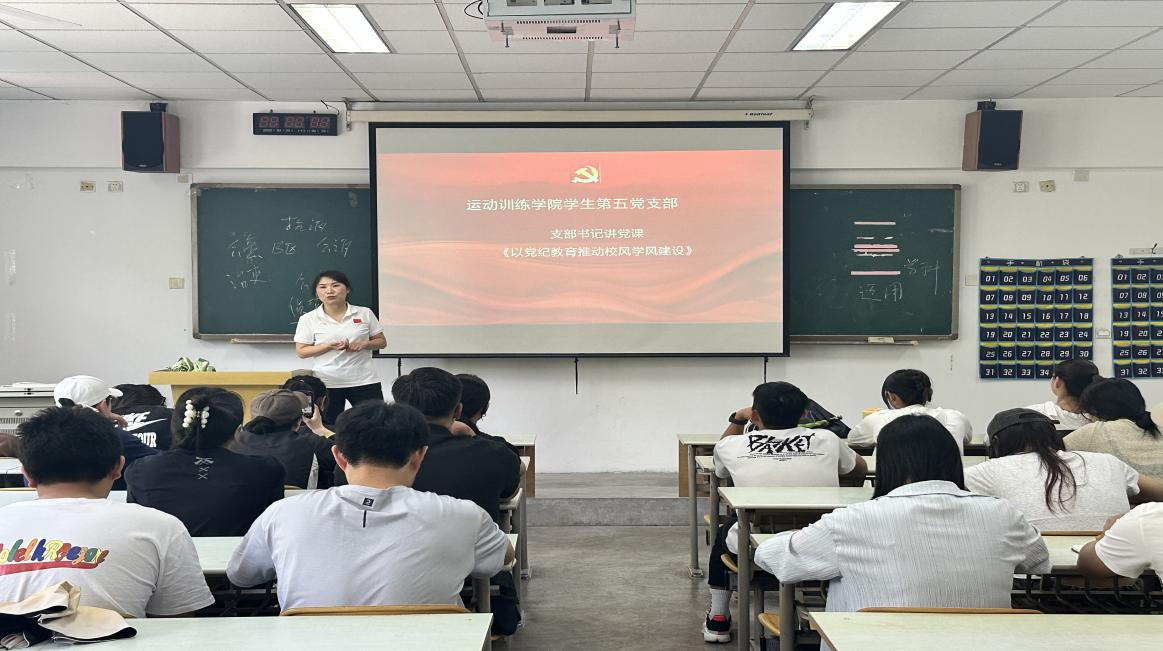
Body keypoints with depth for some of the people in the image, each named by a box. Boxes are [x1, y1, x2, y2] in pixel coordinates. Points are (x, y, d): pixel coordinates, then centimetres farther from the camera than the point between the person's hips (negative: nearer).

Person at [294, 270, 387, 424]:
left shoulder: (365, 313, 1)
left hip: (364, 381, 1)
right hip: (327, 383, 0)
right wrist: (329, 346, -17)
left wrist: (364, 344, -13)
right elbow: (301, 351, -2)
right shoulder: (308, 319, -2)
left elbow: (382, 342, 8)